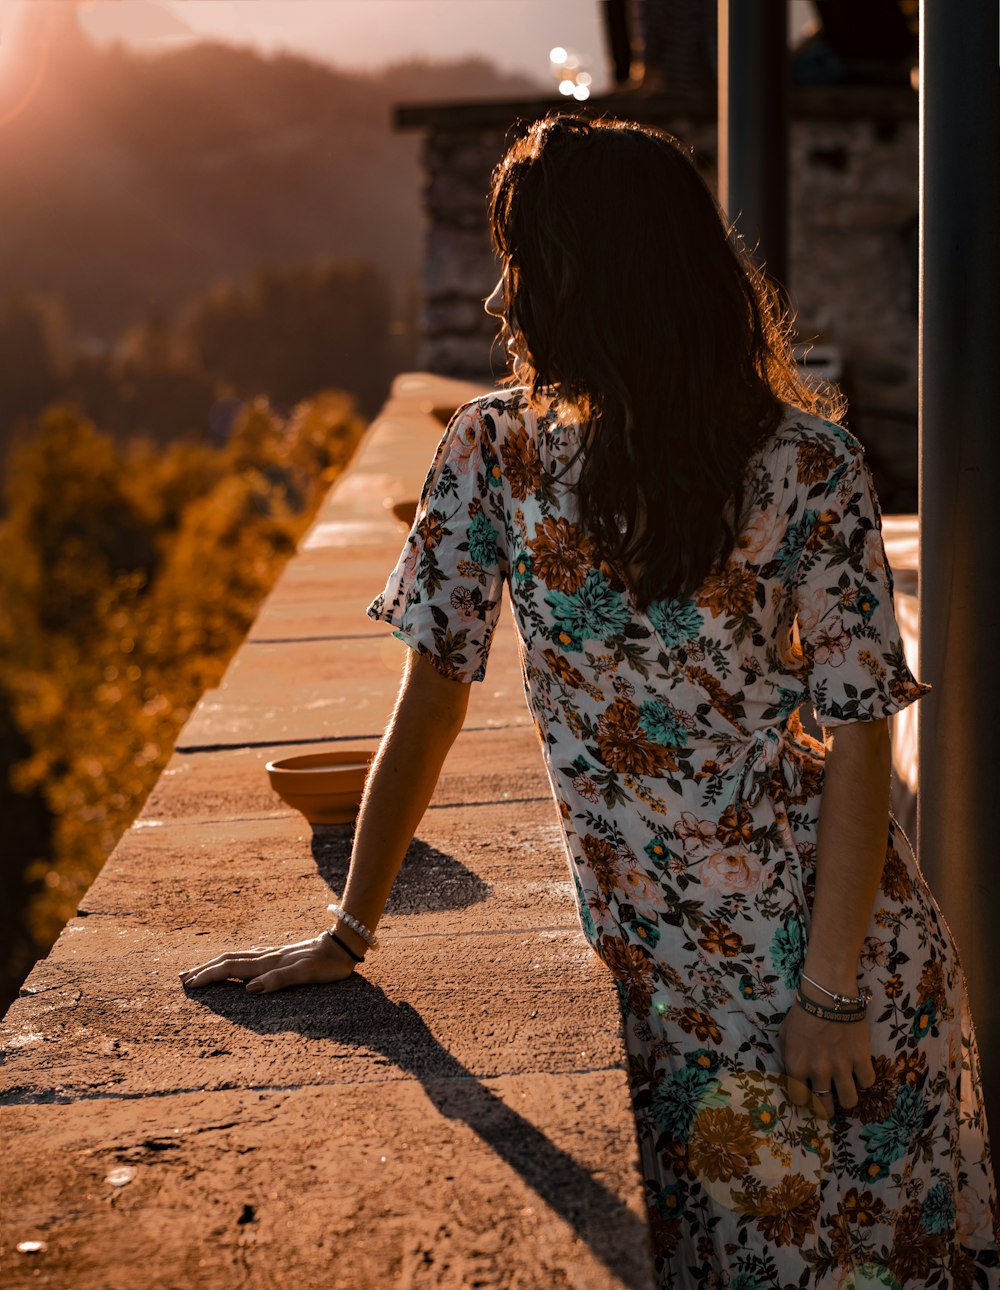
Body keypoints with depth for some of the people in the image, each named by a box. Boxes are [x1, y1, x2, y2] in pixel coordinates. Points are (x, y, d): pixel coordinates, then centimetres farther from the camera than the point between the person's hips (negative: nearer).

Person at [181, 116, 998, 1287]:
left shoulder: (804, 462, -13)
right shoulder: (494, 451, -3)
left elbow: (860, 732, -12)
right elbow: (432, 692, -1)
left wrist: (831, 989, -14)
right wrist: (348, 932, -1)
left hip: (826, 928, -2)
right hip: (653, 960, 2)